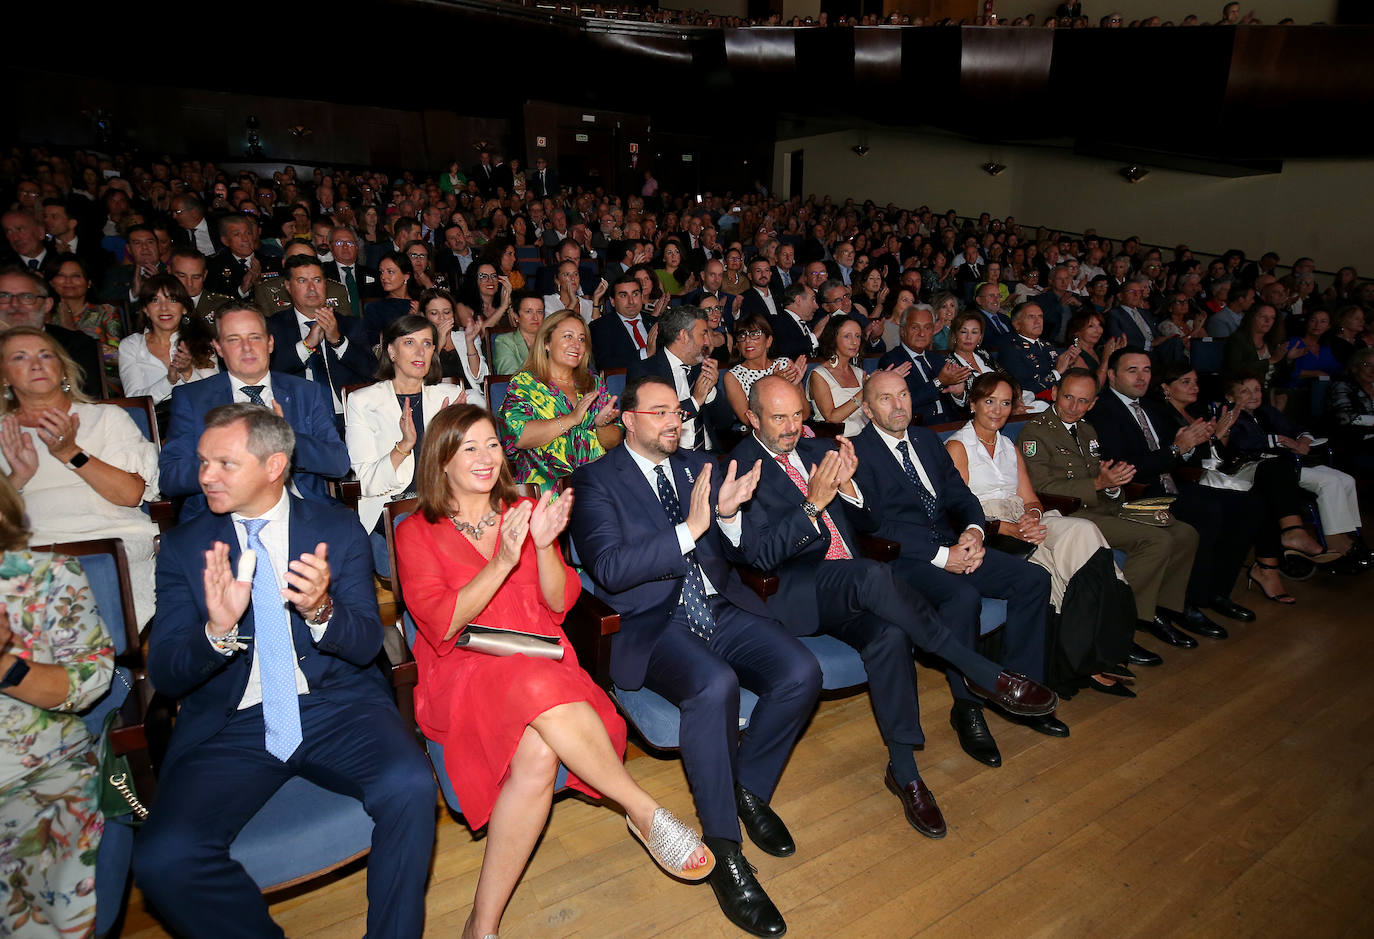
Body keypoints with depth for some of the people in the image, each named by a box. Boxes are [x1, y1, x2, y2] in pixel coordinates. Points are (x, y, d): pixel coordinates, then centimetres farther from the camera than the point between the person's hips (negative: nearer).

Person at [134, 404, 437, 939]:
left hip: (337, 709, -1)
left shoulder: (338, 529, 4)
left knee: (410, 787, -28)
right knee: (163, 859, -24)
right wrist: (217, 630, -21)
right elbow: (163, 675, 2)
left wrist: (320, 610, -23)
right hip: (229, 725, 2)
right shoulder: (184, 546, 7)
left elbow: (366, 645, 0)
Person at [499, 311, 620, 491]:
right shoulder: (524, 383, 5)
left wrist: (601, 425, -8)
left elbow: (614, 441, 15)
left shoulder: (593, 382, 18)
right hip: (545, 483, -4)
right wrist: (571, 419, -16)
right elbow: (519, 437, -11)